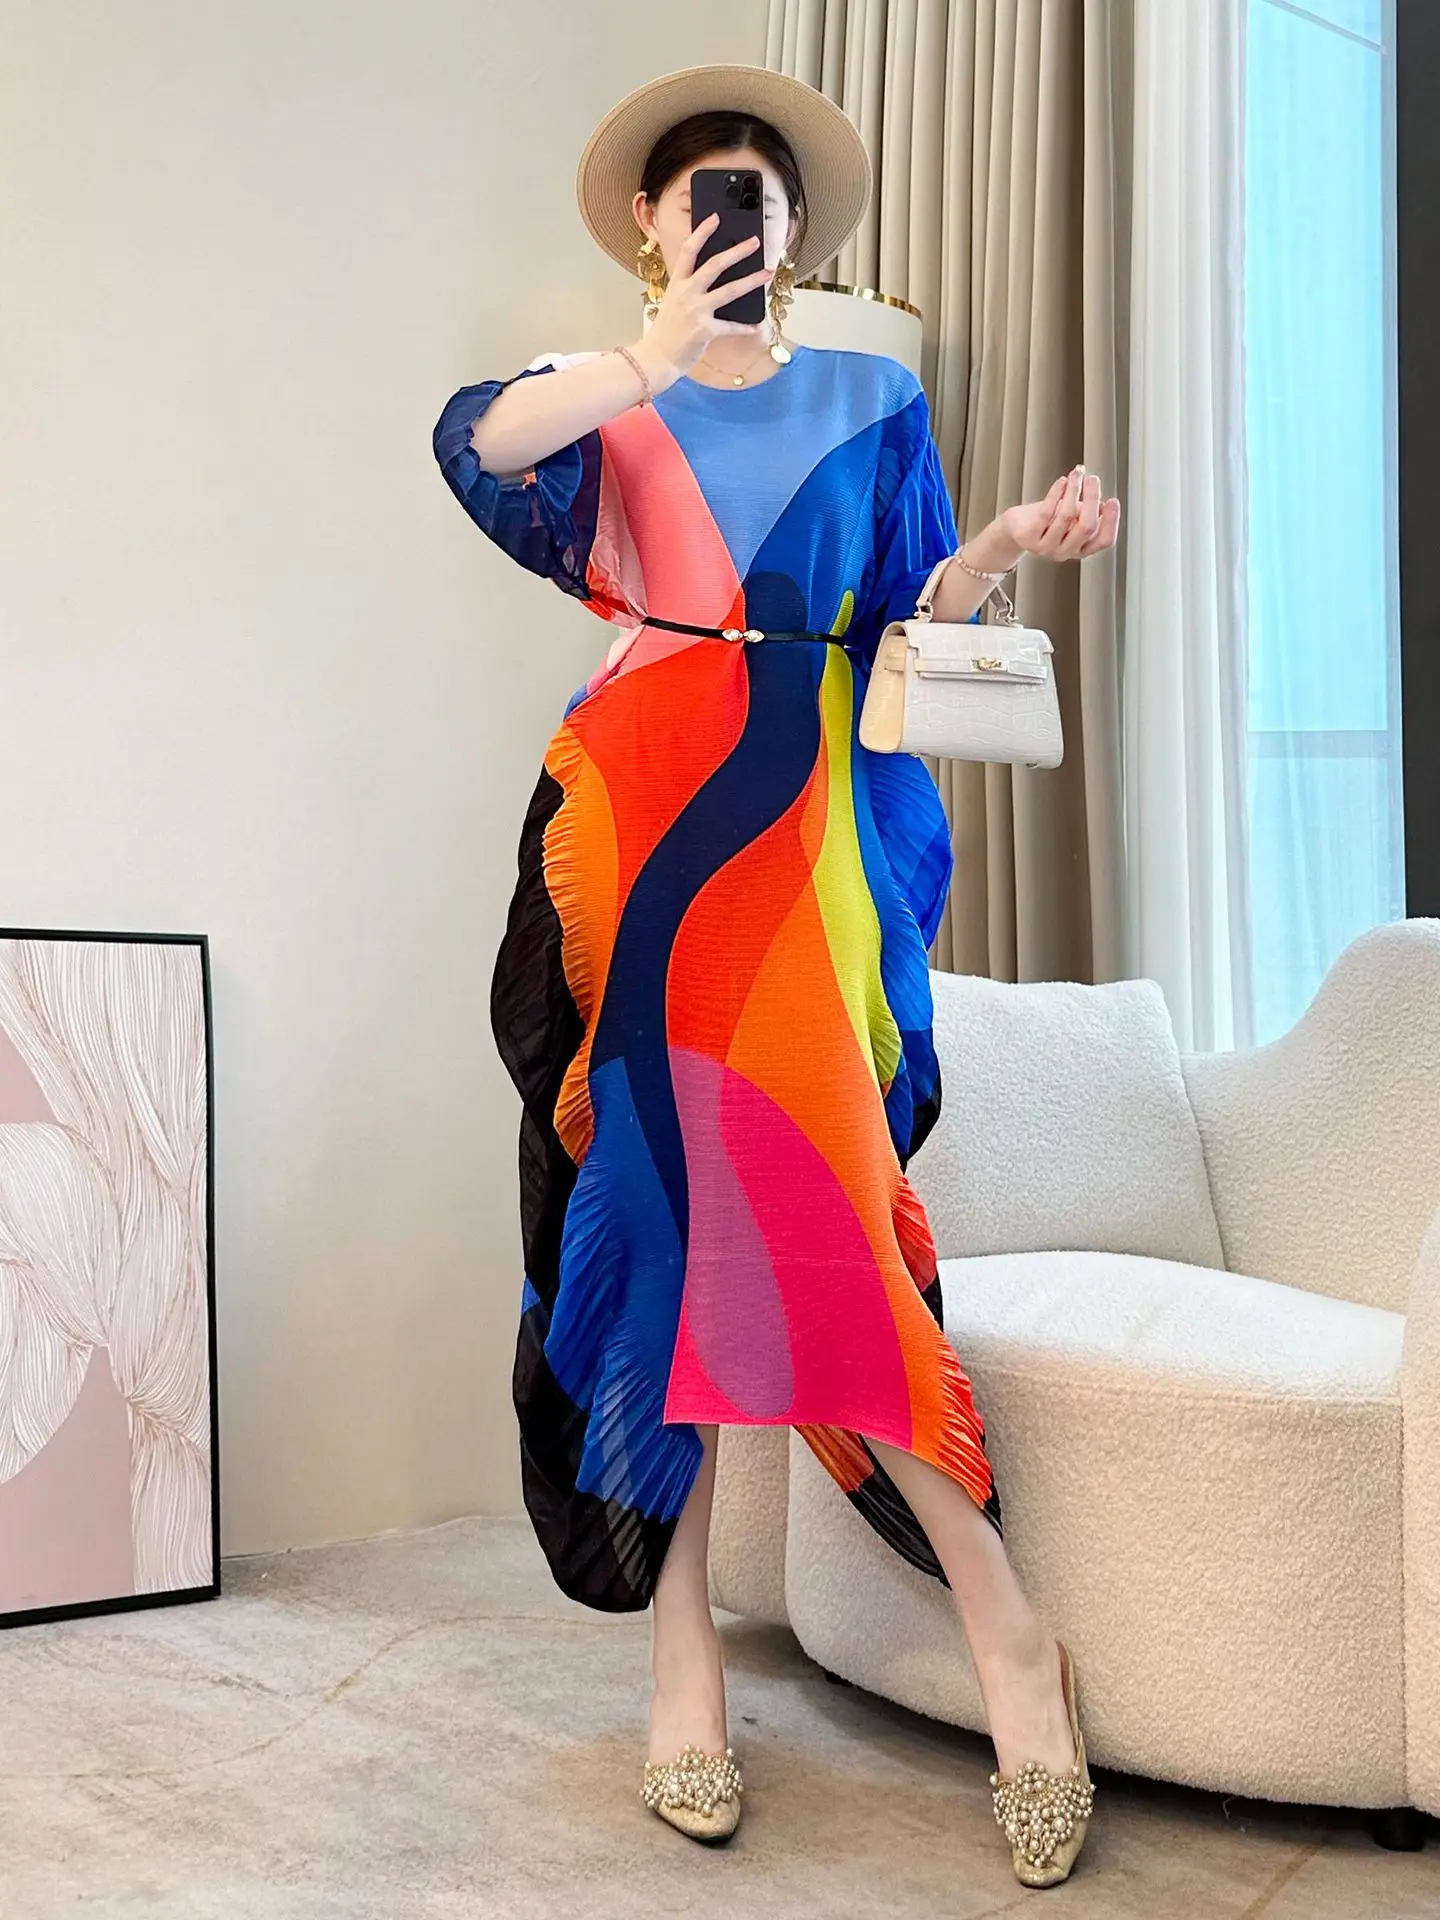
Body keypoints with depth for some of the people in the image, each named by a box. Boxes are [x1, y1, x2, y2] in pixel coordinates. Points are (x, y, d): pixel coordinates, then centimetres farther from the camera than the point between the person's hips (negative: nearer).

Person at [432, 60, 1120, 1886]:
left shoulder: (868, 401, 18)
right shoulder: (599, 391, 14)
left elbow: (907, 616, 12)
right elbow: (473, 444, -8)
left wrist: (1011, 544, -5)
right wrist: (657, 354, -14)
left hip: (802, 829, 0)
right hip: (629, 824, 1)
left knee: (810, 1205, -13)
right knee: (652, 1203, -3)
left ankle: (1004, 1625, -2)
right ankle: (682, 1648, 6)